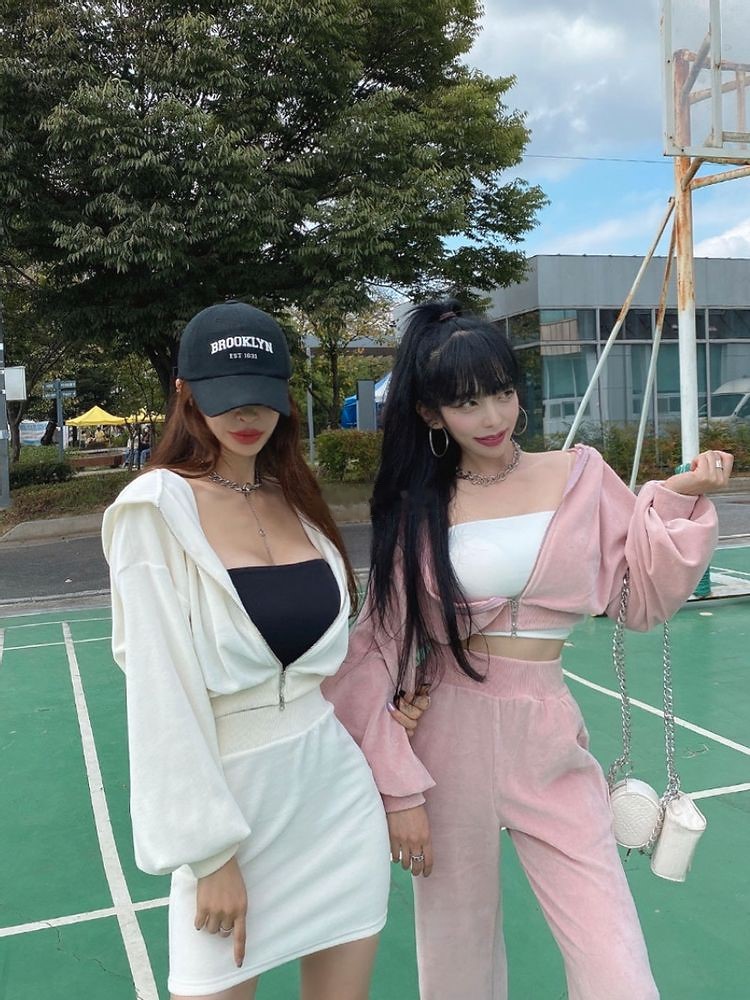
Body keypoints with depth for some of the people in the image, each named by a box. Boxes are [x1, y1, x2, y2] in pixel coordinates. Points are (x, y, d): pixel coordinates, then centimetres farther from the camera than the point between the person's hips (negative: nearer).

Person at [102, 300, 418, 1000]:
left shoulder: (296, 498, 7)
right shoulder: (157, 508, -11)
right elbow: (162, 688, -13)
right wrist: (210, 851, -12)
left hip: (337, 786, 5)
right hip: (231, 789, -5)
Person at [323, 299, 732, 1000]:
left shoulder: (581, 477, 2)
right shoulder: (416, 509, -2)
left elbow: (644, 598, 7)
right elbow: (380, 649, -3)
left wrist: (679, 500, -6)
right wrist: (397, 785, -6)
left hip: (549, 739, 1)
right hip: (447, 739, 0)